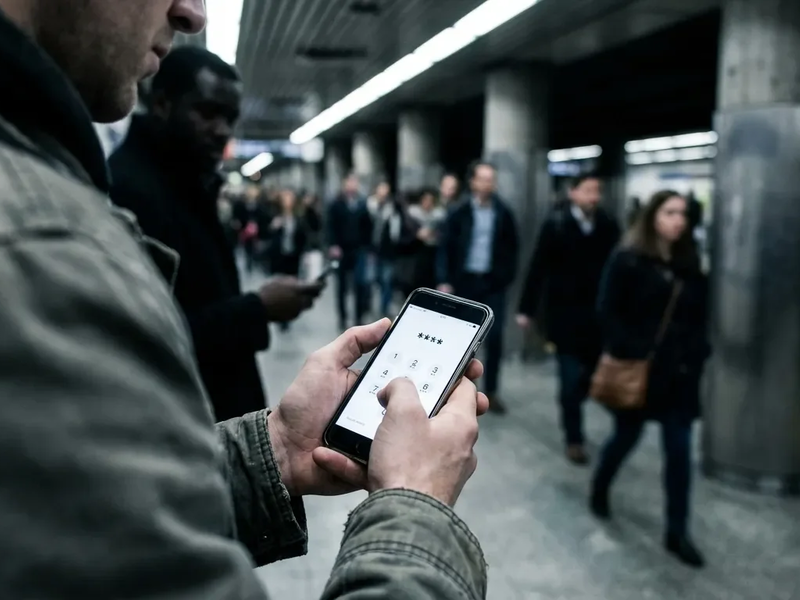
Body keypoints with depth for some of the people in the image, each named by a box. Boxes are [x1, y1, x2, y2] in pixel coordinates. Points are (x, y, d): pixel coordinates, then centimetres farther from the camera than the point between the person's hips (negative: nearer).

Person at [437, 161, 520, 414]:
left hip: (493, 283, 1)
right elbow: (446, 248, -2)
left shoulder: (504, 213, 2)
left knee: (494, 339, 0)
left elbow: (512, 248, 8)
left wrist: (507, 276, -2)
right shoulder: (459, 213, -2)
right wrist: (445, 281, -10)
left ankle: (491, 392, 13)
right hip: (464, 281, -1)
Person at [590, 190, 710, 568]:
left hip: (680, 370, 4)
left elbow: (699, 315, 13)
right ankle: (599, 489, 40)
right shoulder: (627, 261, -8)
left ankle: (677, 532, 13)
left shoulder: (690, 264, 8)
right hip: (637, 368, -4)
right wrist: (628, 355, -17)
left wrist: (696, 353, 1)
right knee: (627, 436, 11)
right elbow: (609, 313, -11)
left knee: (679, 449, 4)